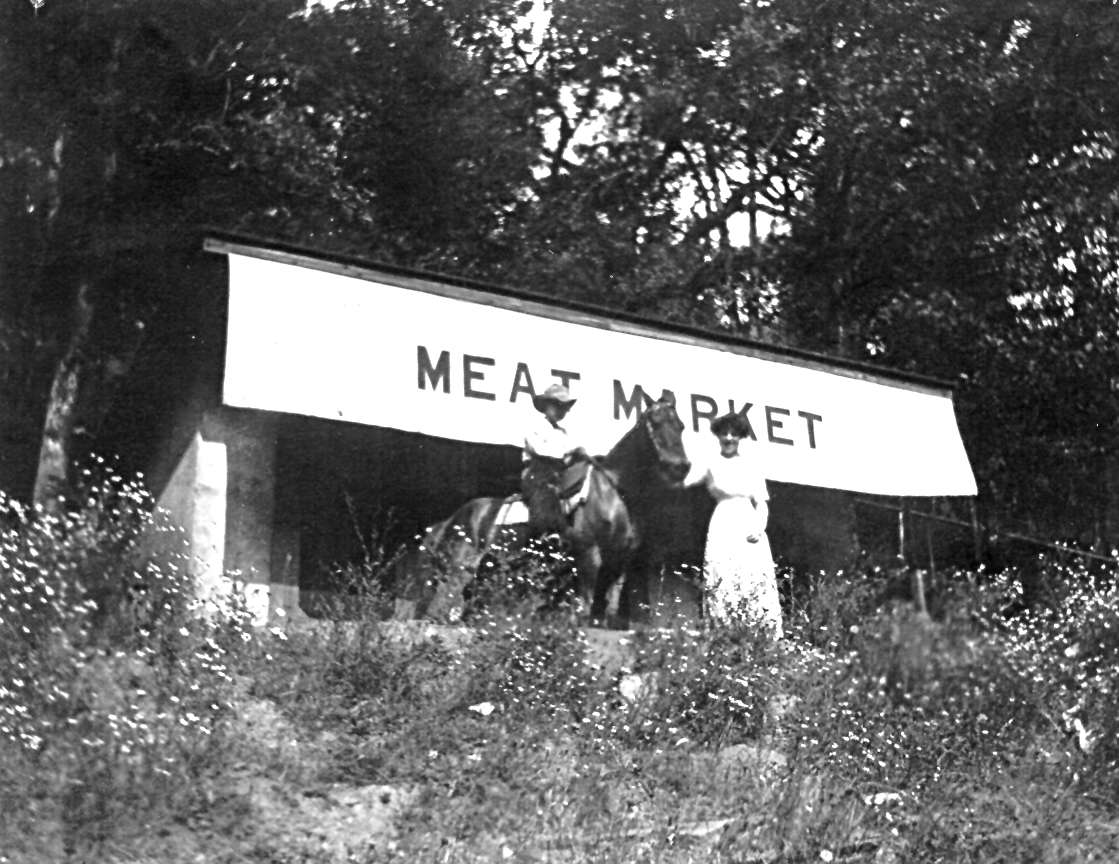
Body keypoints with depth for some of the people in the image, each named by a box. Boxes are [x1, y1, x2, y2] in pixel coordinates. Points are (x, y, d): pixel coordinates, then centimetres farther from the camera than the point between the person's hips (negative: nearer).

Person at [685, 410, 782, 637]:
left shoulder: (751, 468, 14)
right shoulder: (711, 465, 7)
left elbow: (762, 504, 13)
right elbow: (684, 481, -4)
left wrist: (760, 527, -3)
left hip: (751, 532, 3)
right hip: (723, 531, -3)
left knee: (759, 586, -4)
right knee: (722, 587, -9)